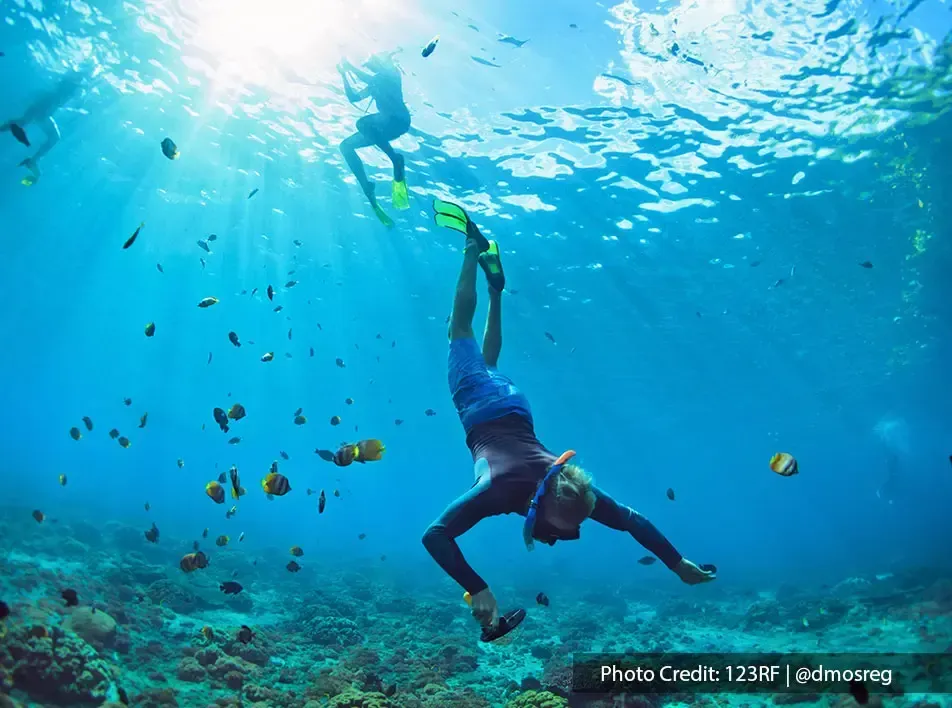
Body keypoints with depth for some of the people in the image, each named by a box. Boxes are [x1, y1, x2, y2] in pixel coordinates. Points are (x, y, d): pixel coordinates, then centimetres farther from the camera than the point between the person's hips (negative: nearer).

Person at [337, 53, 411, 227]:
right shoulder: (375, 84, 28)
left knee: (362, 122, -36)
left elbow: (369, 79, -14)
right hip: (385, 125, 9)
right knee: (346, 146, 0)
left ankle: (397, 160, -28)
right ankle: (369, 192, -10)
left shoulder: (392, 73, 3)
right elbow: (353, 97, 28)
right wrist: (344, 74, 22)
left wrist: (350, 66, -2)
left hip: (398, 119, -9)